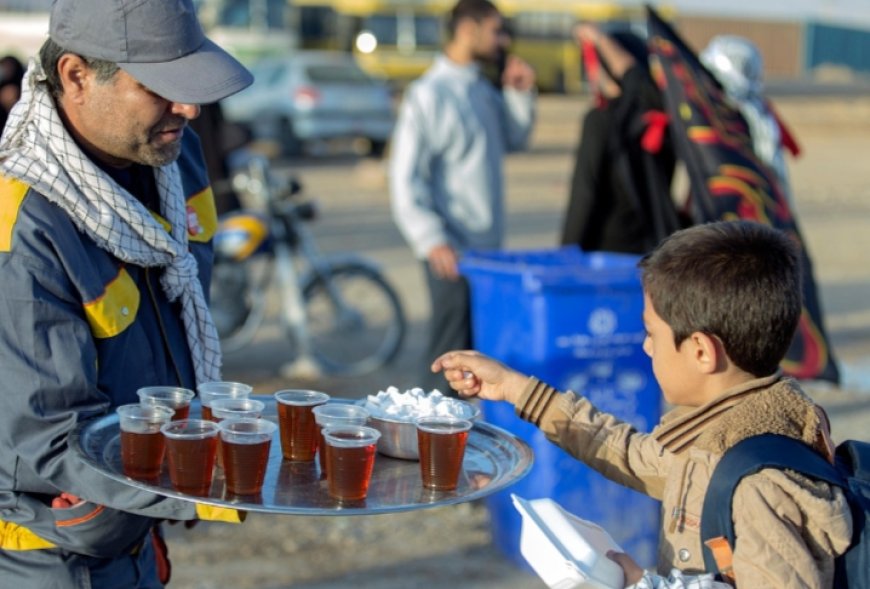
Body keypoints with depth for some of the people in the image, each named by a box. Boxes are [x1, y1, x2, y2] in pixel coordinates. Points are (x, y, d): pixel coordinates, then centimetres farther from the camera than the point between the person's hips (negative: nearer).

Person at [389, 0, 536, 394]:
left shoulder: (484, 90, 10)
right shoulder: (428, 95, -14)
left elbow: (514, 139, 23)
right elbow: (405, 176, -17)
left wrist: (521, 94, 6)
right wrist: (432, 241, -25)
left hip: (487, 246, 8)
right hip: (452, 252, -8)